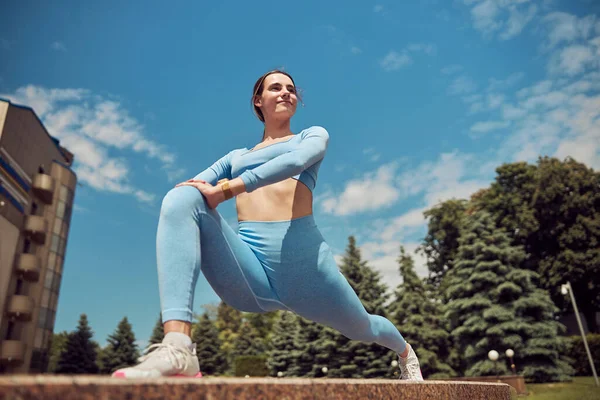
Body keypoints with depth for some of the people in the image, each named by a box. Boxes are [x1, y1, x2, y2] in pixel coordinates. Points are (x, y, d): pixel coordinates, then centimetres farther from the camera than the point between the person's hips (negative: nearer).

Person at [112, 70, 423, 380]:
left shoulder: (313, 135, 17)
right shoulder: (235, 157, 27)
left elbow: (295, 162, -8)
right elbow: (194, 185, 9)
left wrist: (226, 190, -19)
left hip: (301, 257, -1)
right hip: (249, 269, 1)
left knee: (361, 327, 19)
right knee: (181, 198, -22)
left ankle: (405, 351, 59)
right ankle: (176, 348, -36)